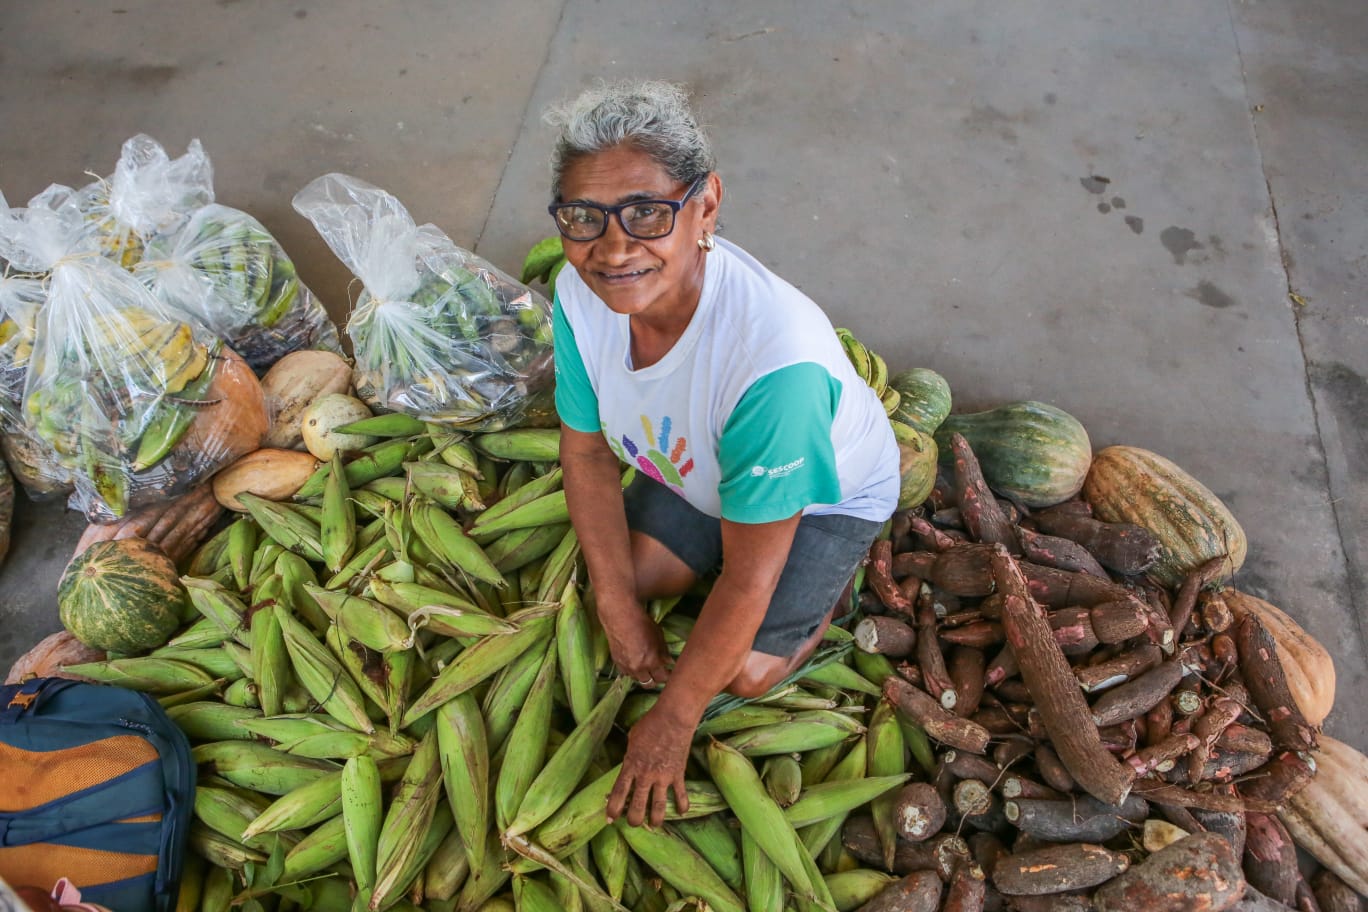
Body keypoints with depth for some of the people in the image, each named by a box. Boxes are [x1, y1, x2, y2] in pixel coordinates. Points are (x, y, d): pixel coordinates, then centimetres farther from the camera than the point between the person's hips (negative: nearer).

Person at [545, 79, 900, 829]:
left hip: (827, 490, -5)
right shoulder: (580, 295, -29)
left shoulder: (776, 358, -47)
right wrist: (618, 604, -9)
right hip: (691, 463, 5)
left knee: (744, 672, -9)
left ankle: (832, 576, 19)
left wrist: (672, 722, -23)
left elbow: (748, 579, -35)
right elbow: (588, 453, -10)